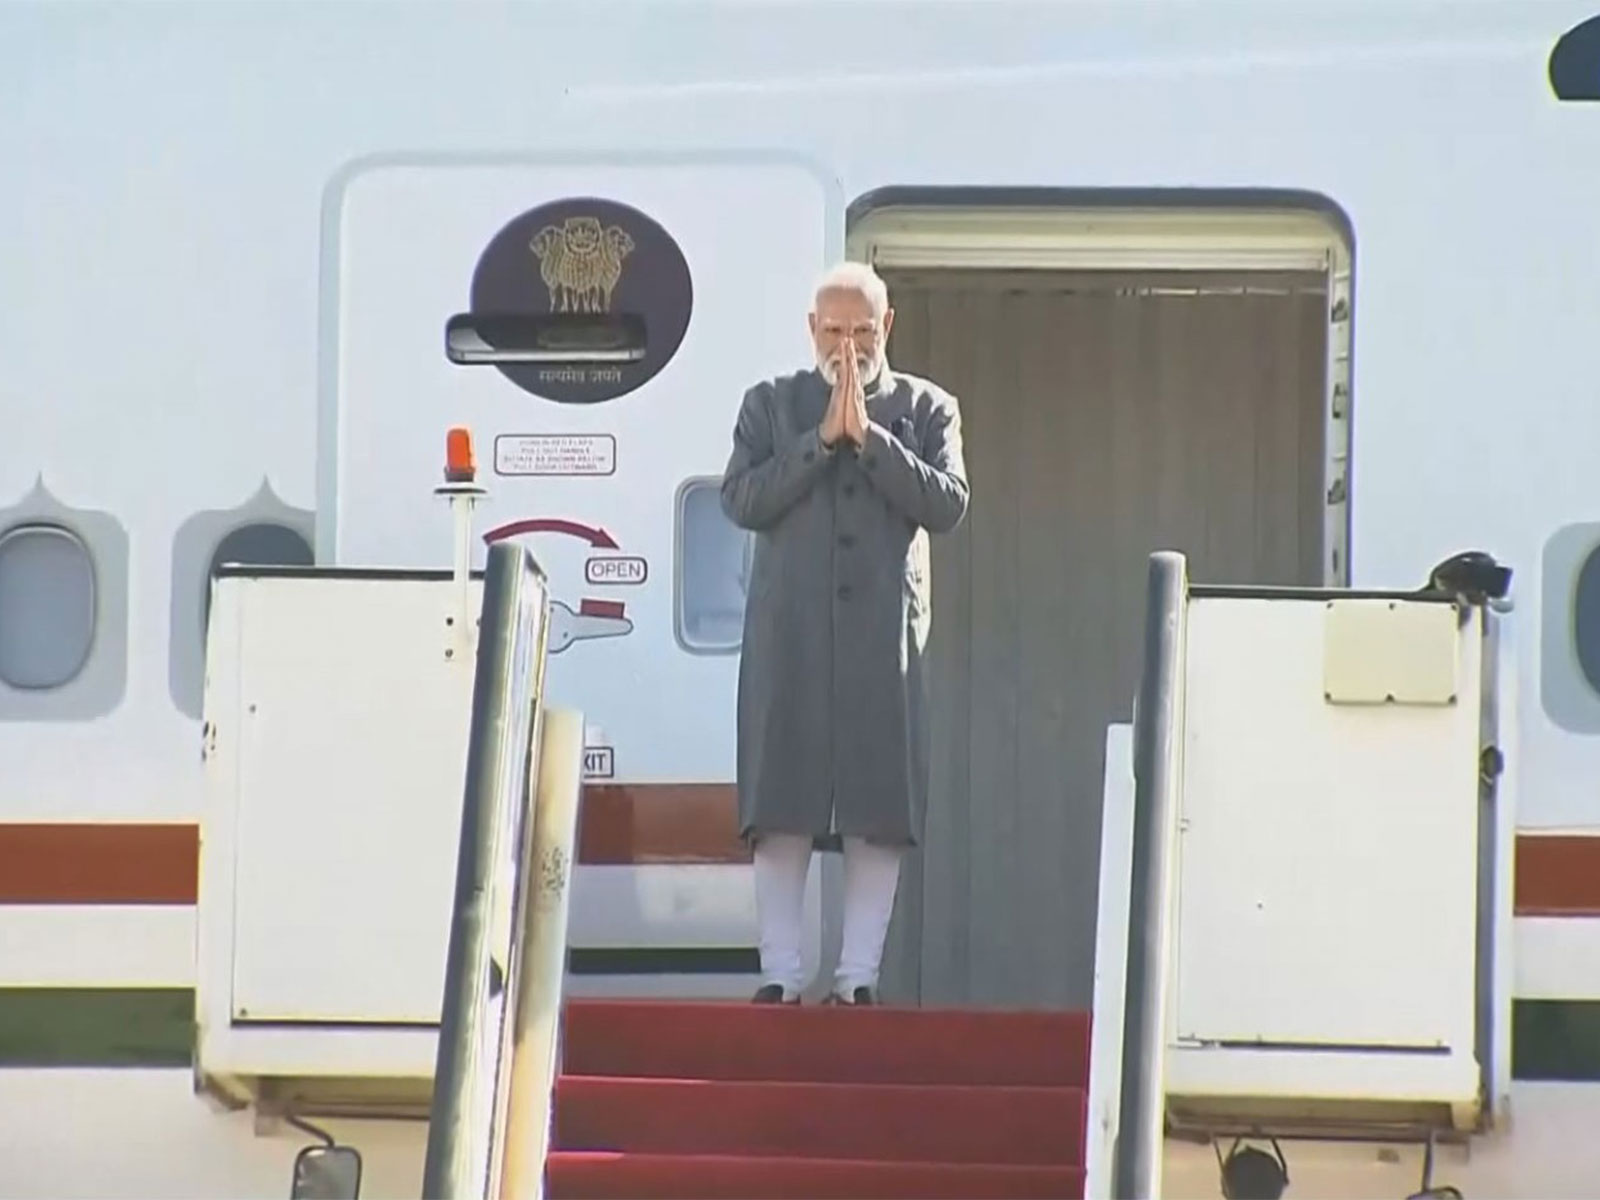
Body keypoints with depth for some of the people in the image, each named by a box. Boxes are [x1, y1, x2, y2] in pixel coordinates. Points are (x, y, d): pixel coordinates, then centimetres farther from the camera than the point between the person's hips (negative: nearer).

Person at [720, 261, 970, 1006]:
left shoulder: (927, 409, 11)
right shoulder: (771, 405, 12)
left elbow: (947, 505, -3)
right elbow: (741, 501, -2)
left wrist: (869, 437, -11)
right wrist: (821, 437, -10)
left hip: (885, 638, 0)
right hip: (790, 637, 0)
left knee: (878, 817, -2)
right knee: (781, 813, -3)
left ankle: (857, 979, 2)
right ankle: (780, 978, 0)